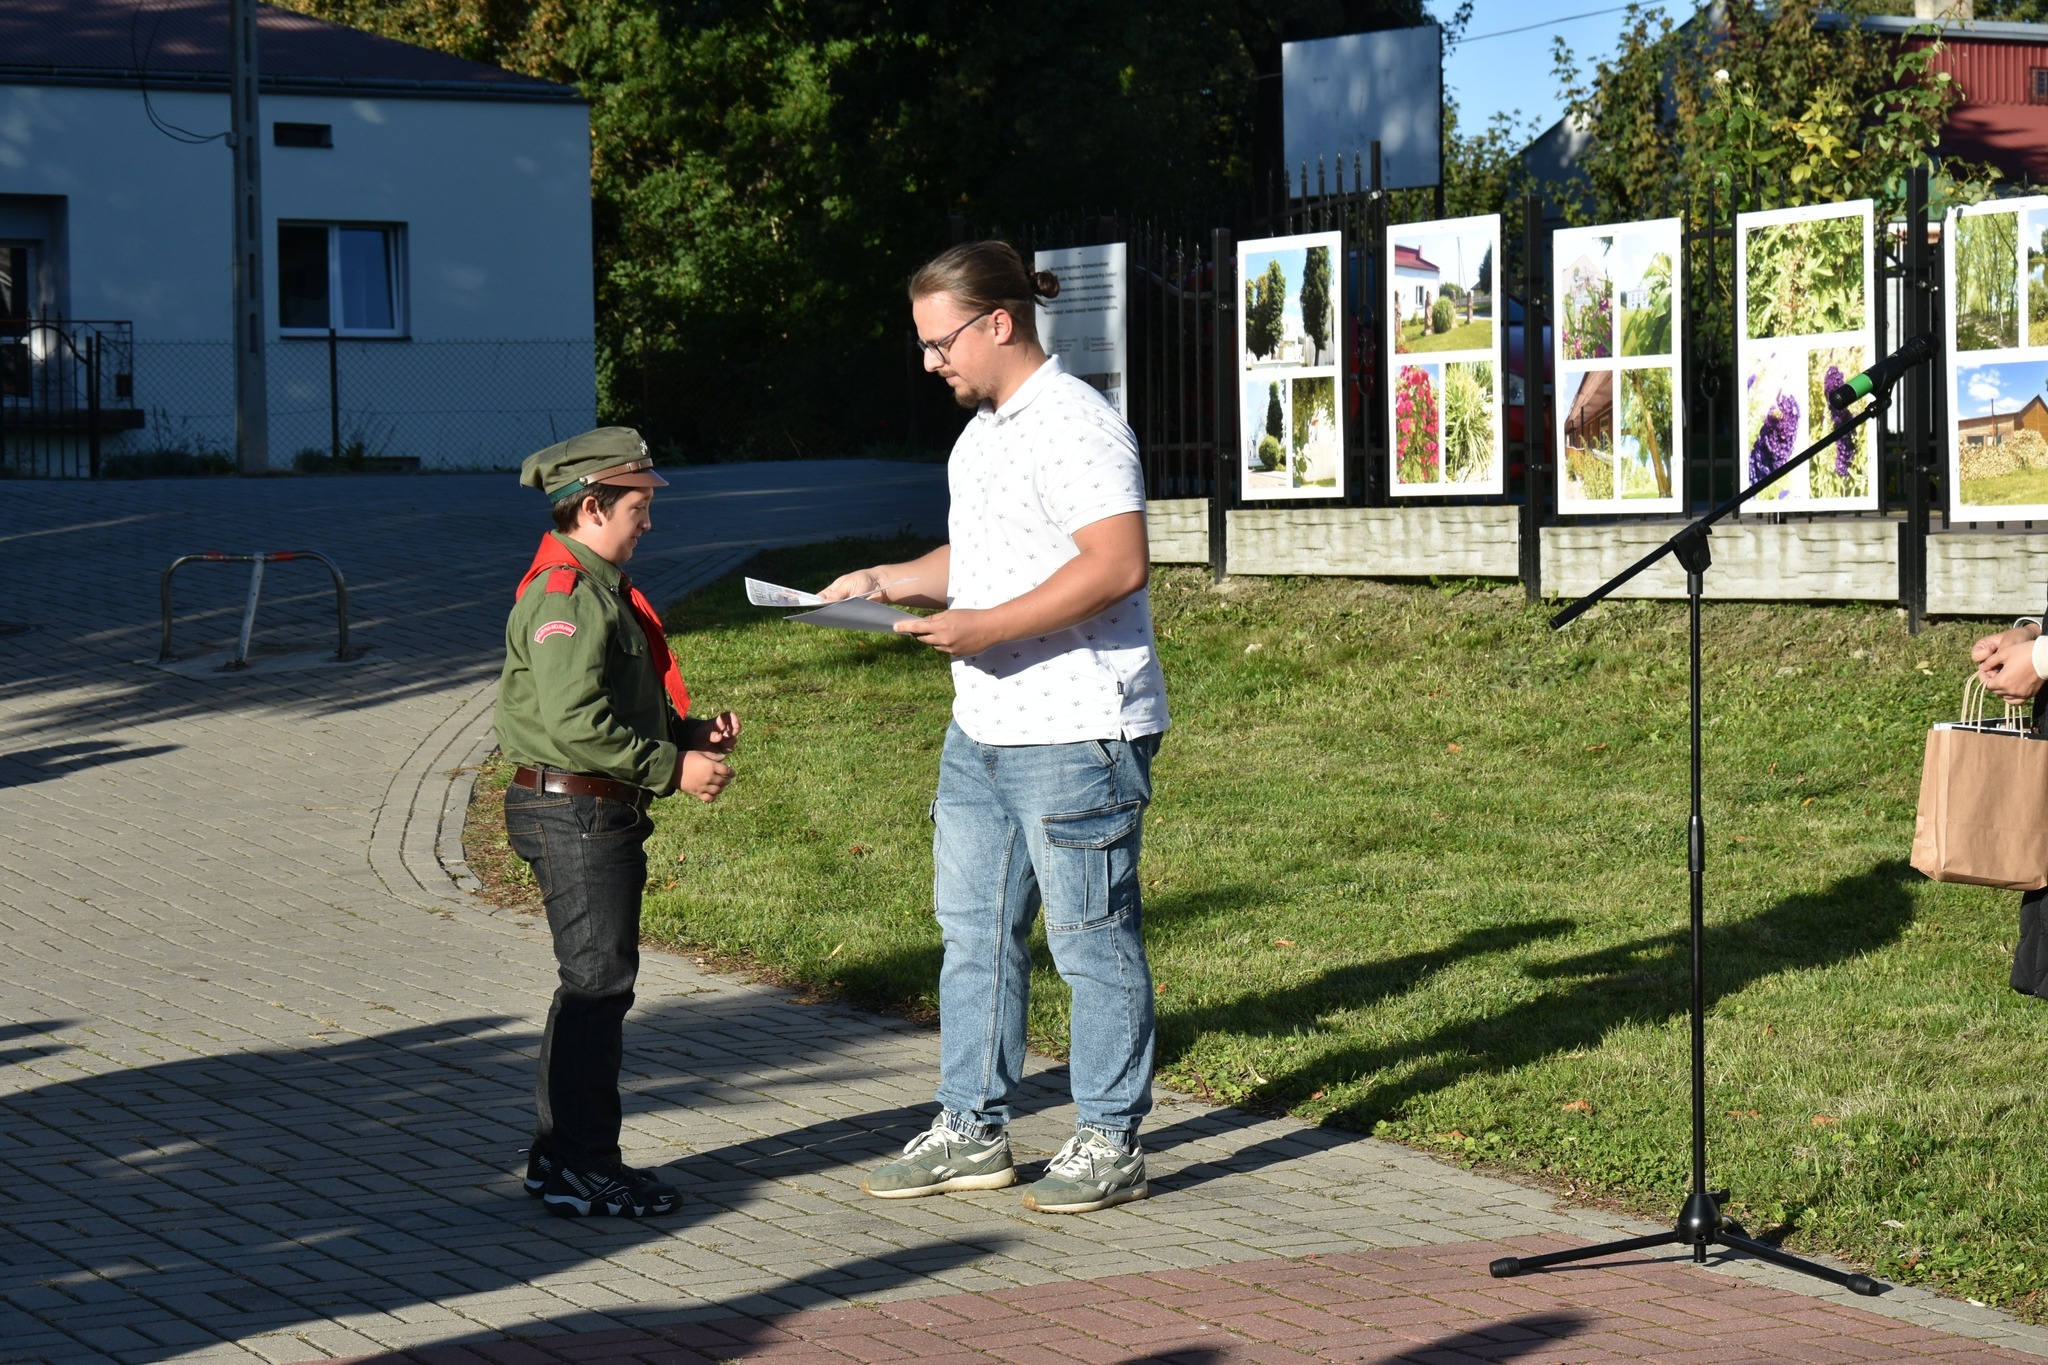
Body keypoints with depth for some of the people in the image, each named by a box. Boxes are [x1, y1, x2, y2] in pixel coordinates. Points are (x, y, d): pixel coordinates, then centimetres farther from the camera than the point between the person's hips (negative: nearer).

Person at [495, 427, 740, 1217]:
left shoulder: (604, 590, 19)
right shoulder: (564, 595, -16)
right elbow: (575, 722, -25)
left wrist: (693, 734, 9)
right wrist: (672, 768, -21)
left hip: (605, 816, 11)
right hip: (572, 814, -11)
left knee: (597, 984, 14)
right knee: (597, 983, -8)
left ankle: (563, 1154, 22)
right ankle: (581, 1169, -3)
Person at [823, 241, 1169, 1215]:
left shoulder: (1073, 424, -15)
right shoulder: (982, 432, 17)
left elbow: (1117, 563, -24)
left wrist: (988, 626, -25)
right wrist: (887, 581, 12)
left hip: (1076, 732, -10)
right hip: (982, 730, 10)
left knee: (1091, 936, 0)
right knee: (973, 929, 13)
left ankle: (1110, 1144, 9)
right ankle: (972, 1131, 22)